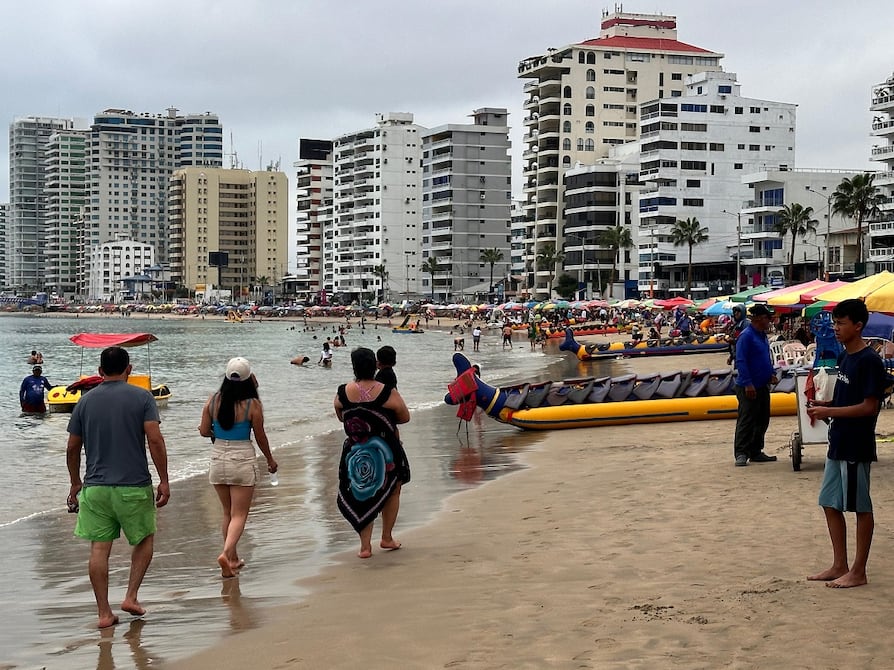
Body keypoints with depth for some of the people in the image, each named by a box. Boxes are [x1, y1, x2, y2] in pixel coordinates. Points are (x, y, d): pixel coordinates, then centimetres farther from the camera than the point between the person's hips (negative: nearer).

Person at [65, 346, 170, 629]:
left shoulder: (85, 401, 6)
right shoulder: (141, 397, -3)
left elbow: (72, 449, 9)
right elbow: (155, 440, -12)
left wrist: (75, 483, 23)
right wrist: (164, 481, -6)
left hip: (96, 487, 2)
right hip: (134, 486, -2)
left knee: (99, 549, 5)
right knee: (145, 539, 18)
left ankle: (104, 613, 7)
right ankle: (131, 596, 10)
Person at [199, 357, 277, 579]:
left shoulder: (213, 401, -3)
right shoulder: (253, 405, -12)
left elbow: (204, 431, 2)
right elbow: (260, 437, -3)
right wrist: (270, 460, 12)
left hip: (218, 459, 4)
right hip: (243, 460, -4)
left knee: (227, 512, 19)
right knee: (239, 514, 1)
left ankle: (233, 559, 24)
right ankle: (226, 553, -20)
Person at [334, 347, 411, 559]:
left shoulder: (342, 393, -8)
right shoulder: (387, 393, -16)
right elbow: (405, 417, -4)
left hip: (354, 452, 2)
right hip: (385, 451, -2)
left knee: (360, 496, 13)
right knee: (392, 491, 19)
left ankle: (365, 545, 10)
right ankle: (387, 538, 25)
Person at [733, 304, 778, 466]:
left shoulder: (763, 335, 13)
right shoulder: (746, 336, -15)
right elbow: (740, 361, -20)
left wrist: (771, 374, 12)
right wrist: (748, 384, -23)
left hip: (762, 386, 9)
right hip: (749, 387, -9)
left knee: (762, 421, 12)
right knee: (746, 421, -7)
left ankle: (756, 452, 20)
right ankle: (741, 454, -4)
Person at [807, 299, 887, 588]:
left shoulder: (869, 361, -16)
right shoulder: (844, 358, 11)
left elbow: (869, 406, -19)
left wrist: (829, 411, -19)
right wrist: (823, 407, 1)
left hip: (857, 447, -9)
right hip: (838, 443, 9)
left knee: (860, 507, 2)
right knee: (831, 504, 12)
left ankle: (858, 572, 11)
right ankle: (839, 566, 22)